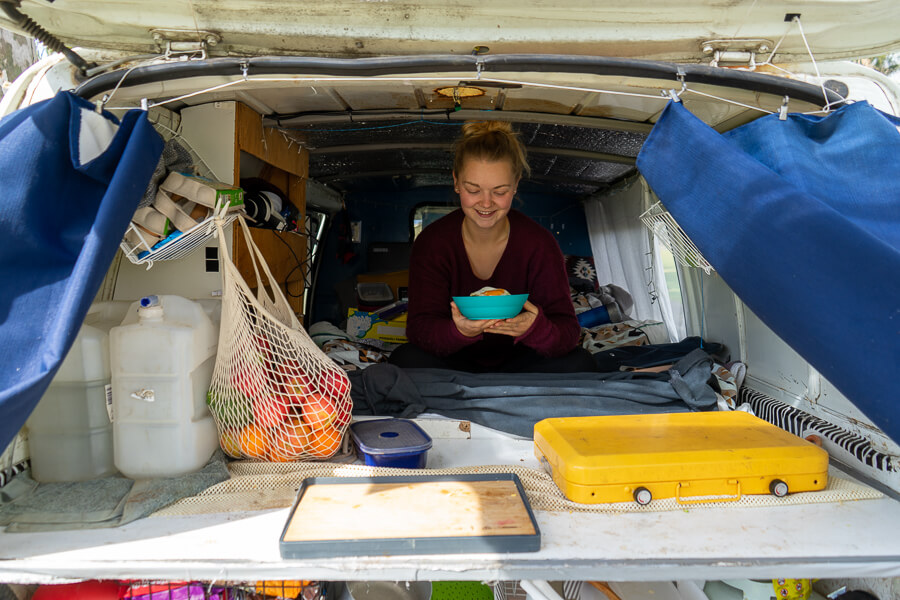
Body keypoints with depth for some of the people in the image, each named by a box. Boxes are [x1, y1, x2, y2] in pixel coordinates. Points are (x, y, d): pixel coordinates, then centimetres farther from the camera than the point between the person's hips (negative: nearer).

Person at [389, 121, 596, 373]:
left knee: (578, 362, -26)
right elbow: (419, 327, -21)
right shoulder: (432, 242, -12)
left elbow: (568, 331, -19)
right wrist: (459, 331, -45)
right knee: (406, 359, -29)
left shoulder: (539, 243, -13)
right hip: (455, 365, 0)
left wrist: (536, 329, -45)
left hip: (518, 364, 0)